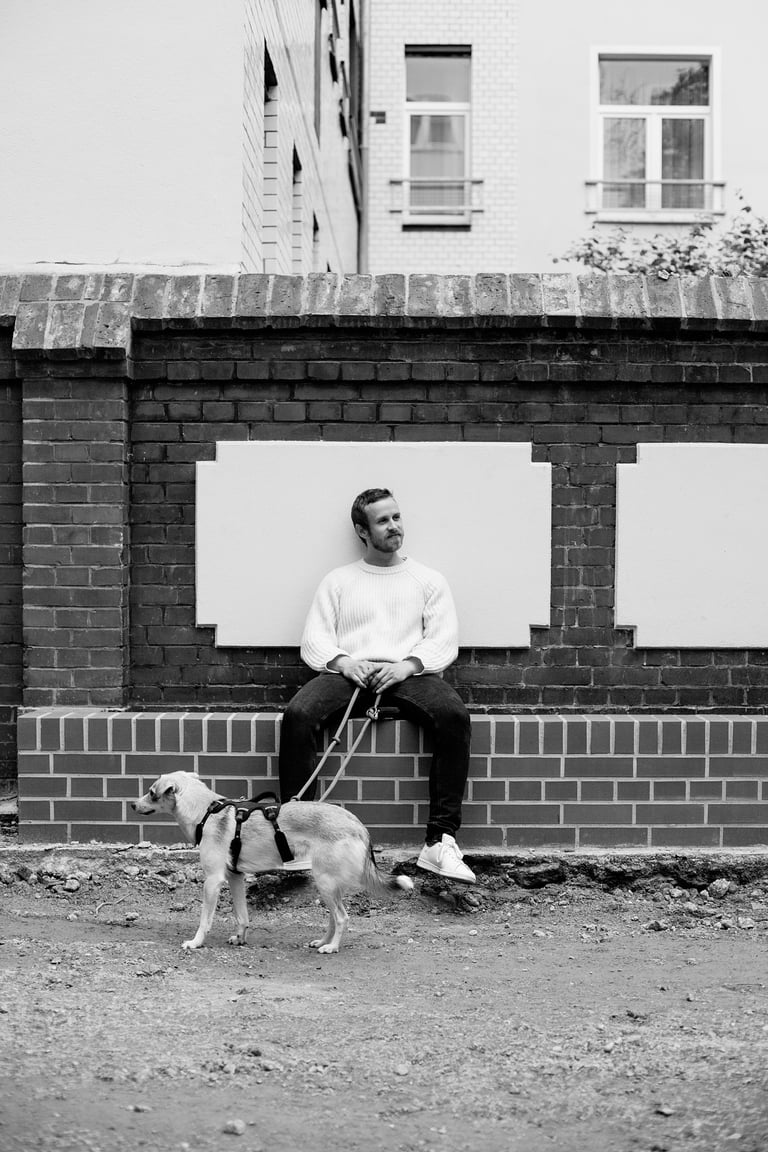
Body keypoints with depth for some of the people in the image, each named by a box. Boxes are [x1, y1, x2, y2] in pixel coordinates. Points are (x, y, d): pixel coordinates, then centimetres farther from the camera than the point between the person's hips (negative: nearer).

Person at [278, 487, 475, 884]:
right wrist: (342, 662, -12)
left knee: (454, 716, -33)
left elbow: (444, 640, 7)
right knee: (297, 716, -31)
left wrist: (408, 665, -12)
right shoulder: (338, 580, 20)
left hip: (409, 674, 0)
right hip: (348, 673, 1)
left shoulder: (429, 580, 19)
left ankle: (439, 841, -32)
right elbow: (313, 640, 10)